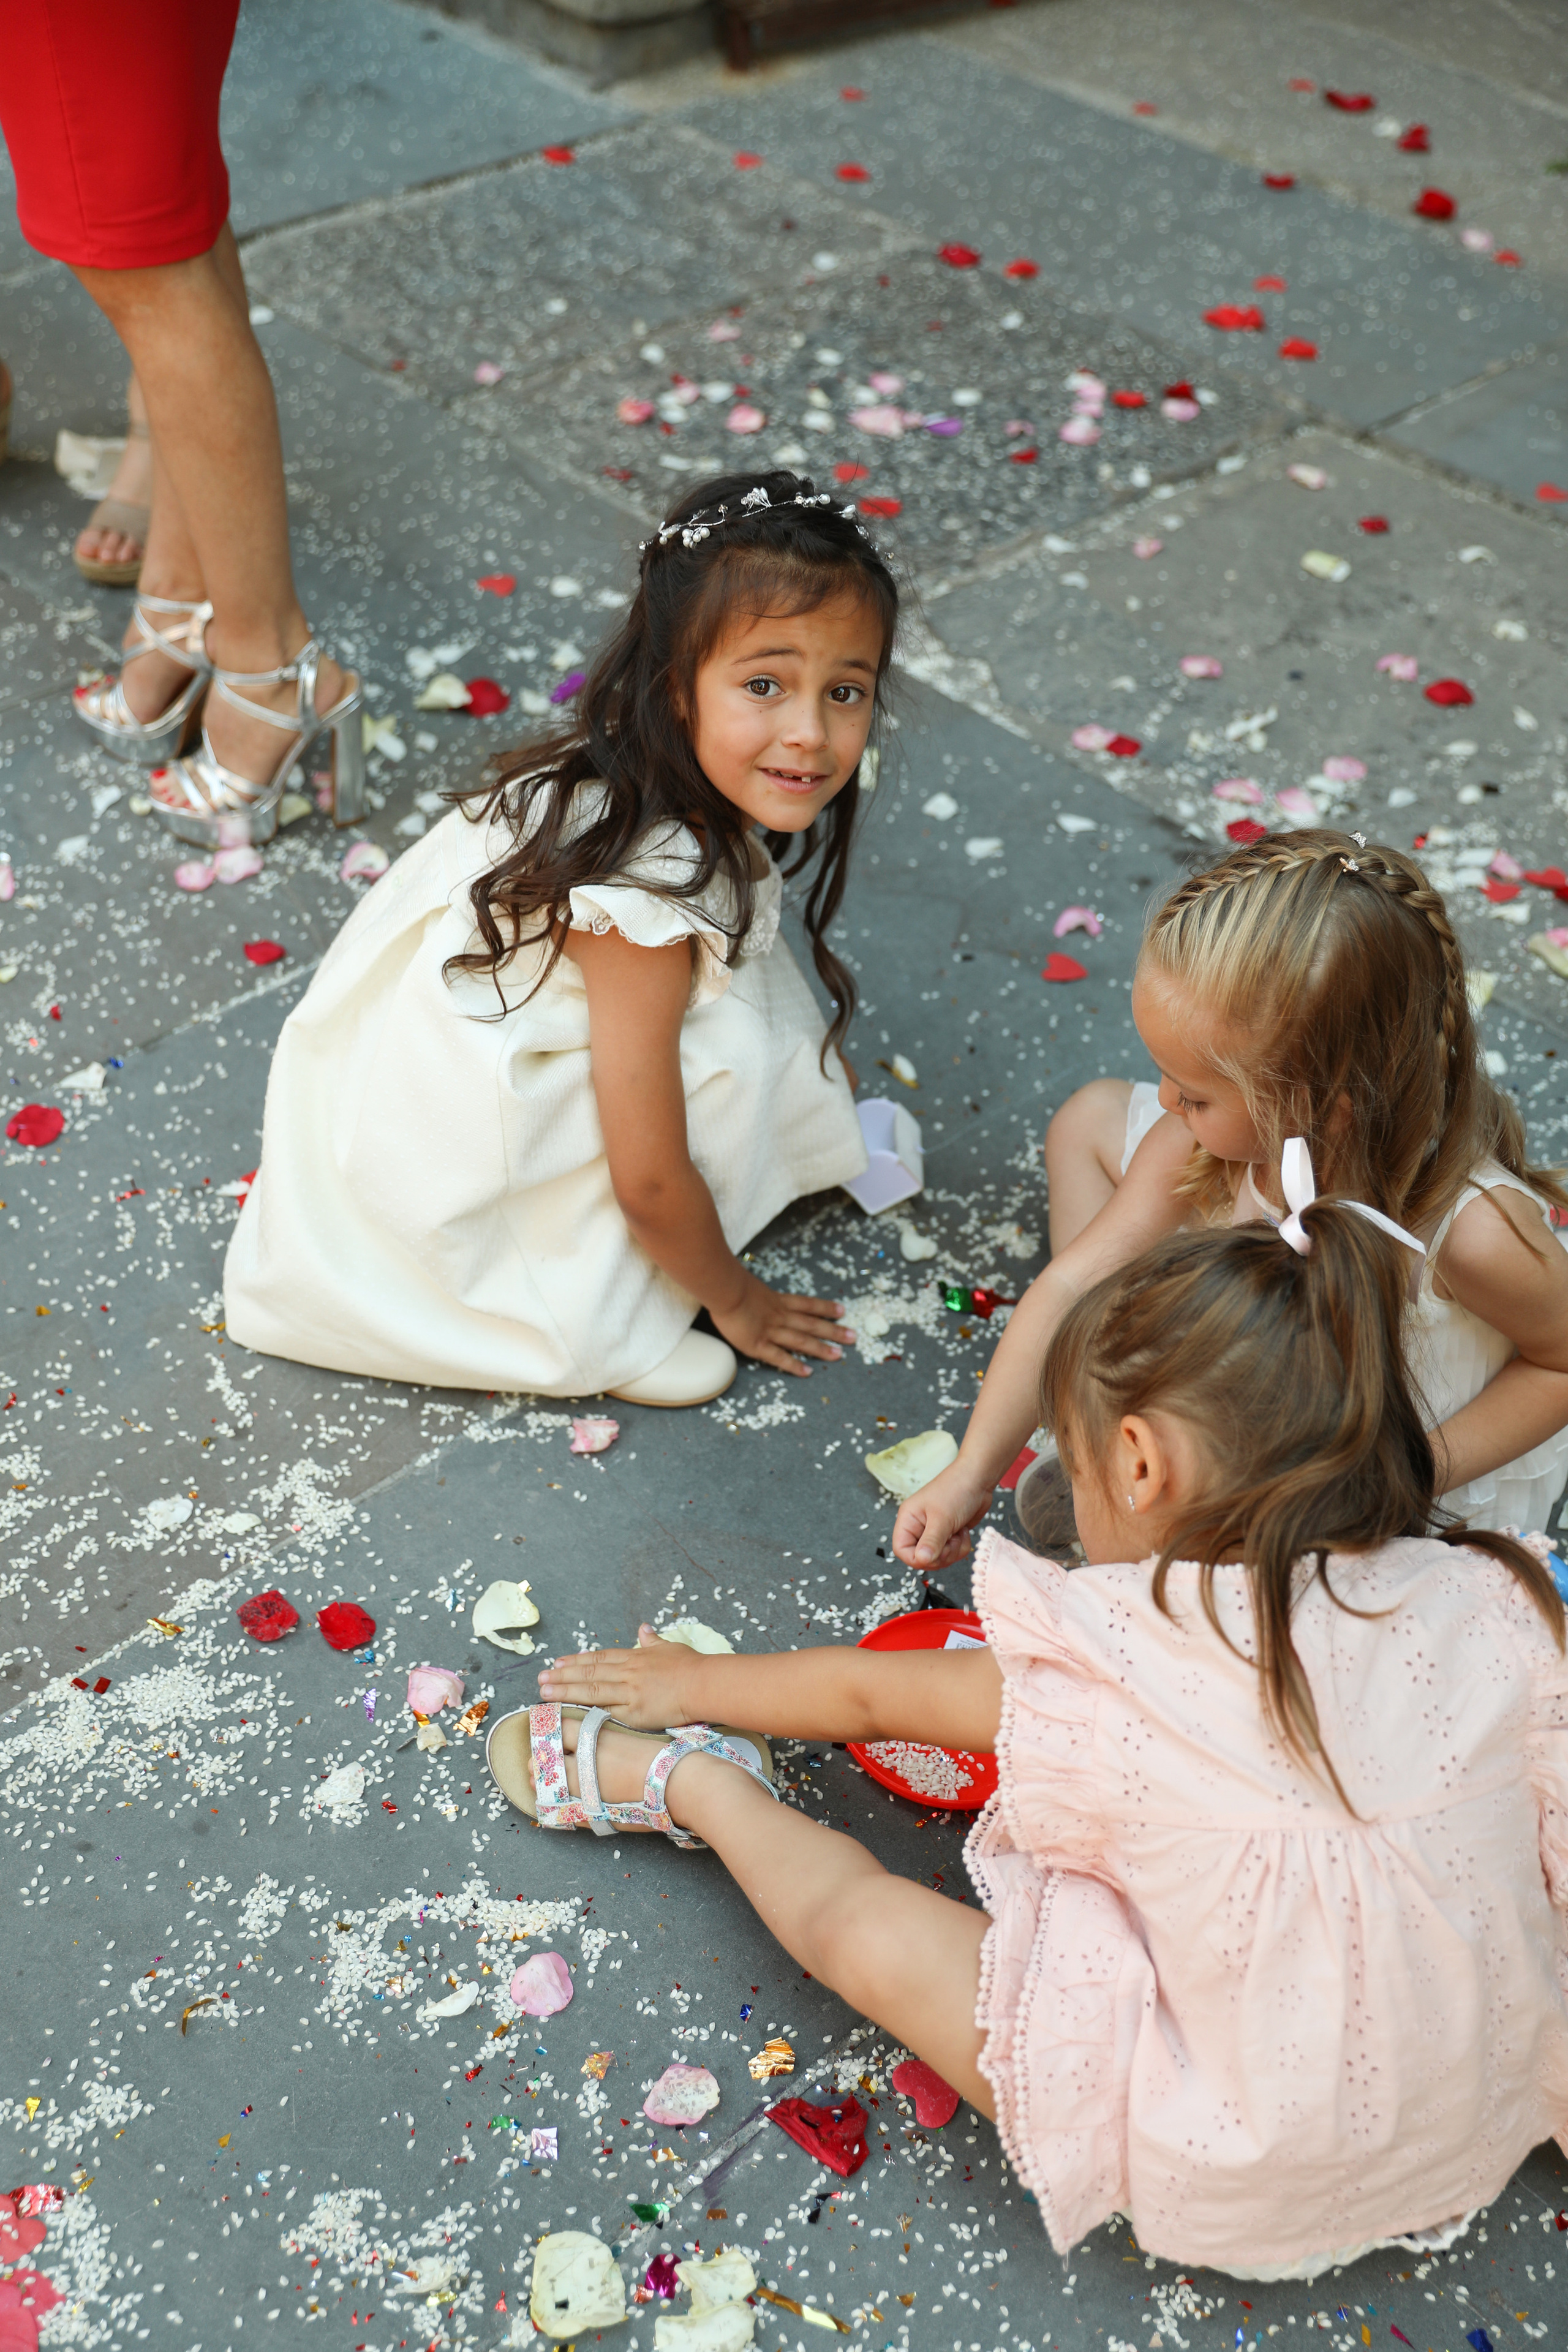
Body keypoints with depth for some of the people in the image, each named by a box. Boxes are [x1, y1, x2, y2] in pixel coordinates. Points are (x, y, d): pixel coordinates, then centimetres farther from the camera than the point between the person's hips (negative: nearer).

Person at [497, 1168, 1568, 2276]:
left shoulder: (1114, 1677, -21)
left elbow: (869, 1694, -3)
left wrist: (697, 1682, 15)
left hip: (1241, 2198, -5)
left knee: (868, 1926, 3)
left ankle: (694, 1780, 31)